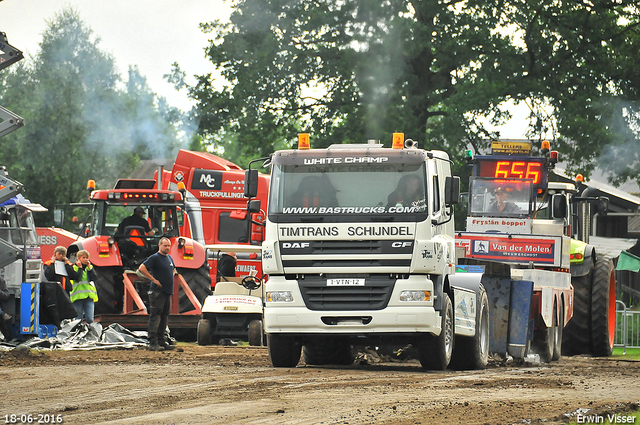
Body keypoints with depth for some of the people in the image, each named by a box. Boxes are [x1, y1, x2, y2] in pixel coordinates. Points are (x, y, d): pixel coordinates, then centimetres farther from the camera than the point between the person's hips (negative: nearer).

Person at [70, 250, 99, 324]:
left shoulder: (90, 267, 15)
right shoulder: (74, 268, 3)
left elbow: (94, 278, -1)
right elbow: (77, 279, -13)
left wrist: (89, 267, -4)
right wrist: (80, 267, -9)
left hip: (89, 295, 2)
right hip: (78, 296, -2)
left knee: (90, 319, -9)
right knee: (78, 320, 1)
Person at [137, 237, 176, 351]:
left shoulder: (169, 258, 16)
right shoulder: (155, 258, -9)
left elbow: (173, 269, 37)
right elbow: (142, 268, -18)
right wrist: (153, 279, -17)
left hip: (168, 291, 9)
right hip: (157, 291, -9)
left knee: (164, 316, 11)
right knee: (155, 316, -10)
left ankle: (161, 341, 17)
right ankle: (153, 343, -13)